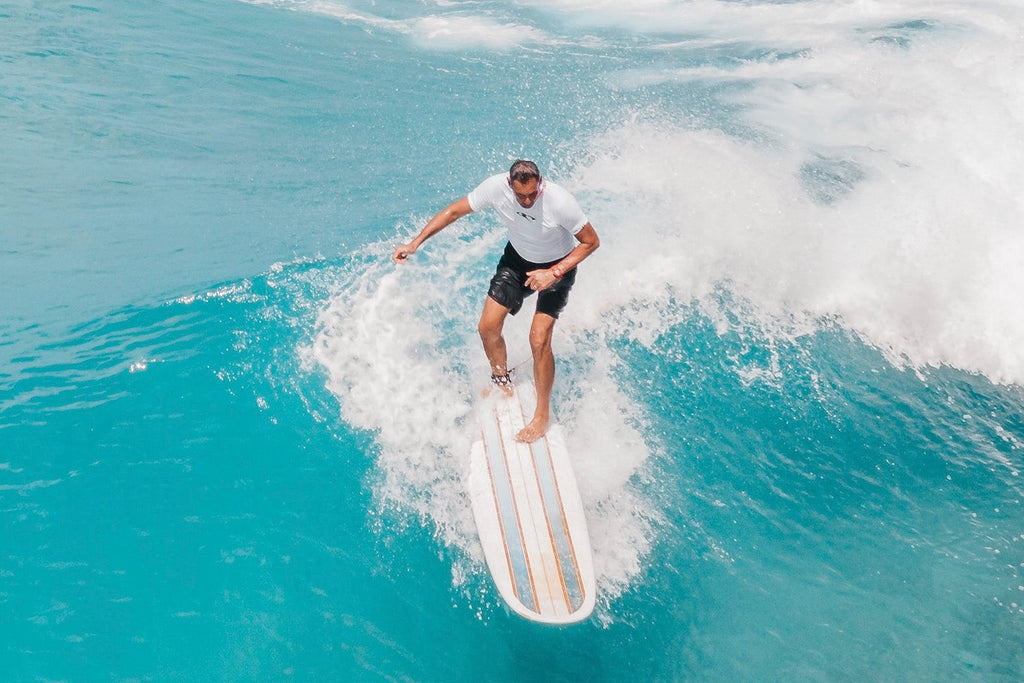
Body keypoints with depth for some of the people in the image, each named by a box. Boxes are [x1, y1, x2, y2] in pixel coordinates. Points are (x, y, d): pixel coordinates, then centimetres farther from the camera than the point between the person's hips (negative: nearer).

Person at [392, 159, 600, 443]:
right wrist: (415, 243, -15)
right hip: (517, 258, 4)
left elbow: (591, 241, -21)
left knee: (539, 340, -16)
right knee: (487, 327, 0)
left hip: (556, 265, -4)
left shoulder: (560, 201, -35)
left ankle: (542, 414, 4)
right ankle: (502, 383, 30)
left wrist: (554, 273, -30)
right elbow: (454, 211, -11)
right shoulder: (496, 187, -25)